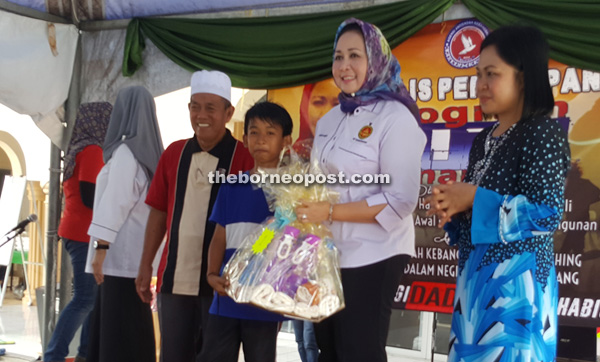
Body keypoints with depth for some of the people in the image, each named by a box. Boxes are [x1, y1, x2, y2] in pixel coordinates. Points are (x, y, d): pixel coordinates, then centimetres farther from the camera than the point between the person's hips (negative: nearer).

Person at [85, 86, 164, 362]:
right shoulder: (150, 151, 14)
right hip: (137, 249, 9)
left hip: (122, 251, -9)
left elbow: (116, 202, -18)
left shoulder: (126, 150, -11)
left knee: (118, 328, -6)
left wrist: (100, 247, -20)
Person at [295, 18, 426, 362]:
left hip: (372, 258, -7)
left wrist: (330, 212, -22)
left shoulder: (395, 117, -12)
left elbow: (401, 200, -20)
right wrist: (303, 205, -2)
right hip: (328, 254, 8)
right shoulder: (330, 120, 11)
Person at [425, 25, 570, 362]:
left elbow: (547, 214, -21)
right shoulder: (484, 139, 12)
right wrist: (450, 204, -2)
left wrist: (474, 200, -17)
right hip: (476, 273, 8)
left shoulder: (544, 132, -12)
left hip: (517, 278, -8)